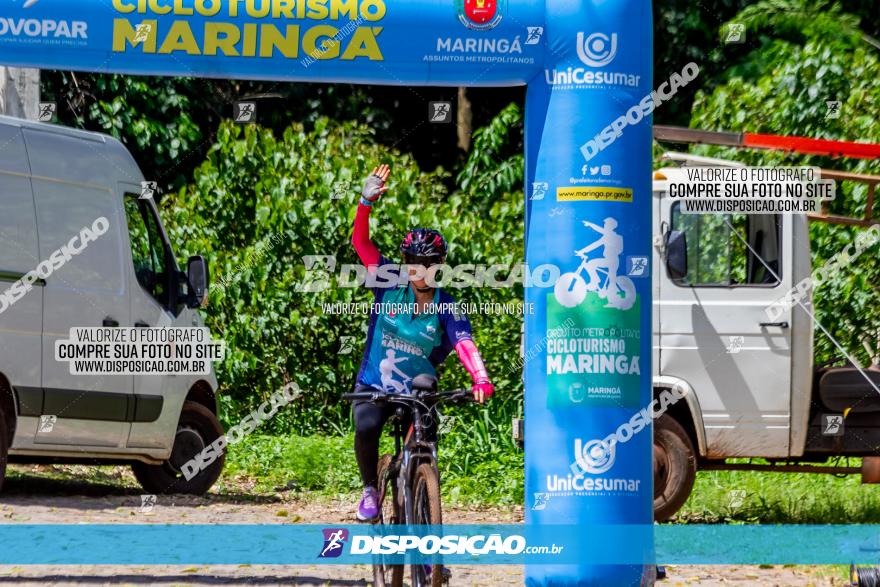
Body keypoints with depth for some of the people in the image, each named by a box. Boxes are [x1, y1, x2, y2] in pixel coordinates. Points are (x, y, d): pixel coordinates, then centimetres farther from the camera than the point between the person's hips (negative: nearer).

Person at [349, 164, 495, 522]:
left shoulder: (446, 310, -9)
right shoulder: (391, 287, -6)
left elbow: (464, 344, -25)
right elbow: (360, 242, -11)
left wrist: (481, 379, -44)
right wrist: (366, 202, -26)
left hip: (419, 393, 0)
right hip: (373, 387, 0)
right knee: (366, 428, -29)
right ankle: (370, 490, -5)